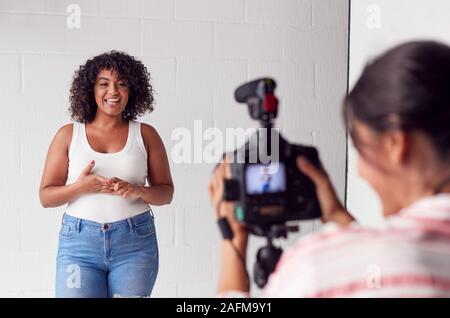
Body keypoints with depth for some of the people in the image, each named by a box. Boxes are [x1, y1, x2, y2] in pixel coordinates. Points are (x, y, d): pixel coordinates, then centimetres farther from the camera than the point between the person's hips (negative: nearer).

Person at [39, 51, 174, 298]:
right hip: (79, 241, 0)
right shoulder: (68, 135, 4)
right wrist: (80, 187, -14)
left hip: (135, 242, 1)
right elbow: (46, 196, 4)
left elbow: (166, 192, 7)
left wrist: (138, 191, -13)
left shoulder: (145, 134, 4)